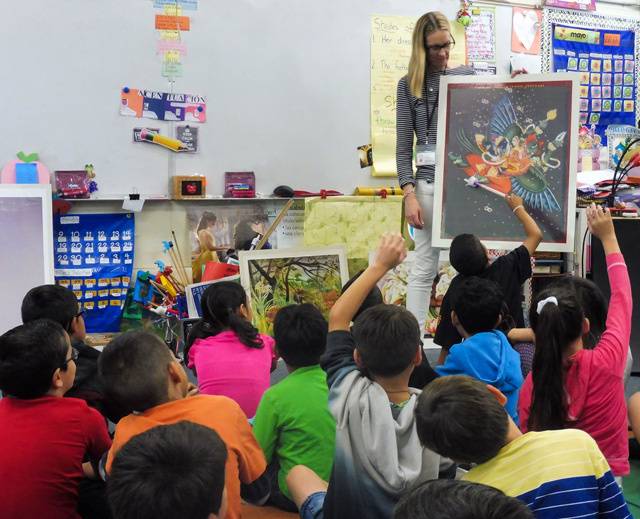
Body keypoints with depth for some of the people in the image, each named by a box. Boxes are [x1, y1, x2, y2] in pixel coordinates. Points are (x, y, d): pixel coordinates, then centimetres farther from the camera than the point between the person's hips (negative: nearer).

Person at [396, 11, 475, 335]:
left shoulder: (468, 75, 12)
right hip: (429, 181, -2)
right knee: (425, 266, -1)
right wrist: (409, 195, -8)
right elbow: (403, 146, 1)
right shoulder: (410, 85, 5)